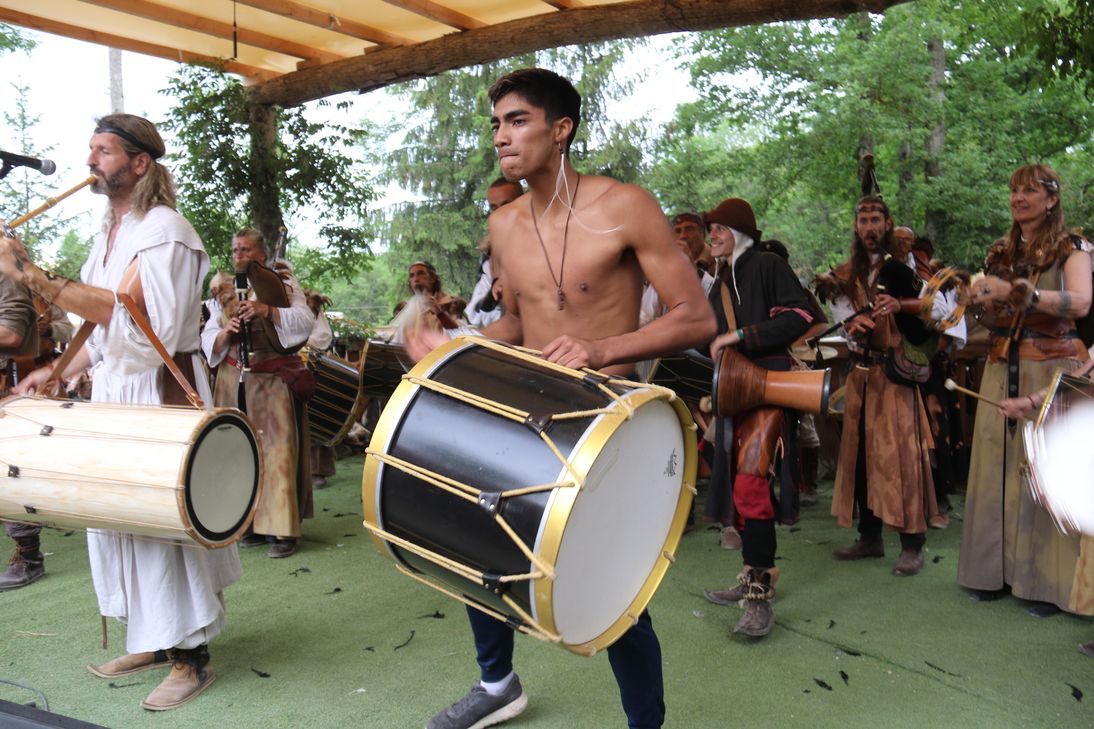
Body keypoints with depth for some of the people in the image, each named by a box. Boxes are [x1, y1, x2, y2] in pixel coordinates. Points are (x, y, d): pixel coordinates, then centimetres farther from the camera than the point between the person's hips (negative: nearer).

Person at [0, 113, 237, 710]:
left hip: (158, 390, -9)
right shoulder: (111, 231, 16)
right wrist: (59, 371, 10)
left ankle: (191, 656, 5)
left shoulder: (163, 229, -12)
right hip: (113, 389, 9)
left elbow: (120, 309, -26)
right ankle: (153, 639, 25)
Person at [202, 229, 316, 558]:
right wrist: (225, 332, -10)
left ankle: (283, 530, -6)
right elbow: (208, 342, 12)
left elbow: (306, 319, -11)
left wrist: (267, 310, -23)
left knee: (277, 450, -9)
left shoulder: (281, 283, 4)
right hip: (234, 380, 5)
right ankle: (255, 524, 12)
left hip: (274, 380, -4)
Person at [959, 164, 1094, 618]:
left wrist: (1016, 291, -30)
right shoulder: (999, 254, 14)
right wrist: (981, 302, -5)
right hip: (1003, 370, 4)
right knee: (998, 466, 2)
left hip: (1054, 368, -4)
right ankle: (996, 568, 10)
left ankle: (1047, 581, 1)